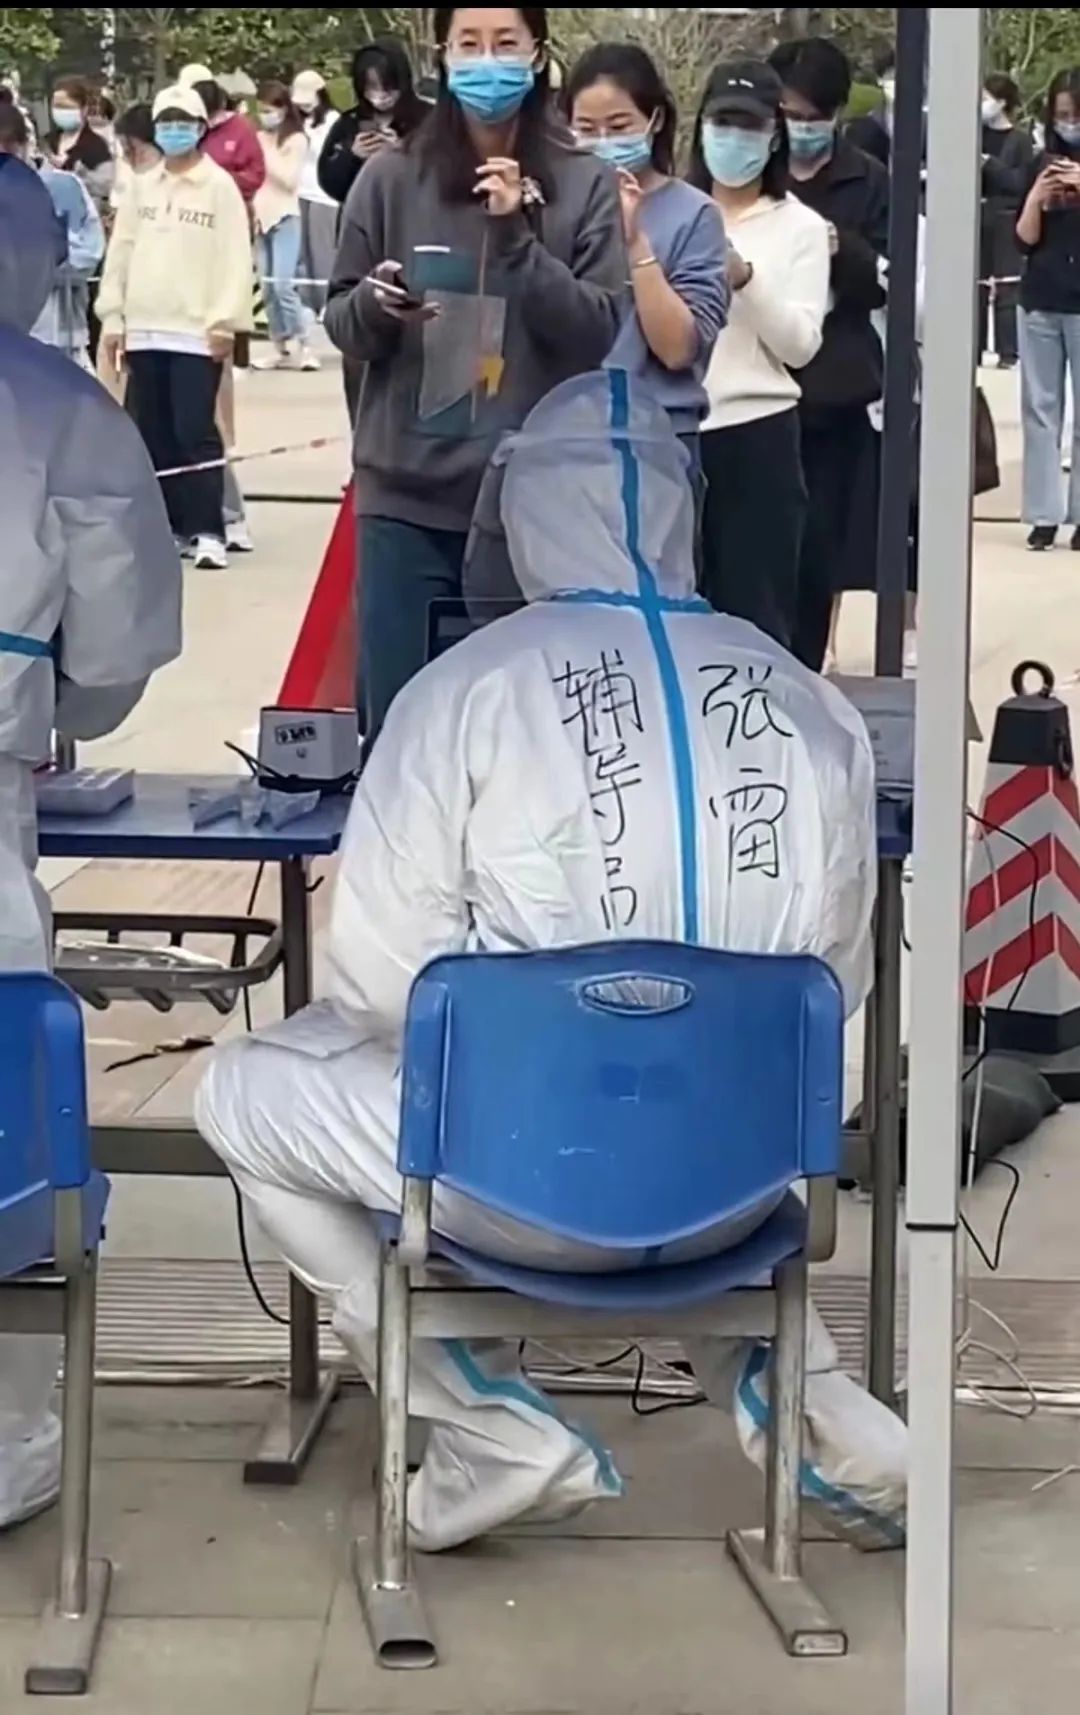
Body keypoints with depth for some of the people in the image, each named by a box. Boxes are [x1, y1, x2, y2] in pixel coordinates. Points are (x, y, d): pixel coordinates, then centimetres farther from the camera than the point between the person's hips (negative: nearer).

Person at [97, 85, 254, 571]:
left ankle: (207, 532, -7)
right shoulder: (141, 187, 13)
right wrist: (113, 317, 7)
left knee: (195, 432, -9)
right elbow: (120, 253, 13)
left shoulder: (220, 187, -1)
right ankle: (171, 526, 16)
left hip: (197, 331, -5)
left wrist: (226, 320, -13)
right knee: (152, 434, 7)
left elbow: (236, 258, -7)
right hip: (144, 329, 5)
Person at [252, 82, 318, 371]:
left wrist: (268, 152, -8)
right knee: (267, 287, 4)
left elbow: (289, 180, -9)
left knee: (283, 284, -15)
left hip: (285, 217, -5)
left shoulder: (296, 140, -2)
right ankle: (281, 348, 11)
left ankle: (305, 346, -7)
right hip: (261, 217, 5)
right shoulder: (259, 139, 11)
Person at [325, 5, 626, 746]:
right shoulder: (391, 178, 4)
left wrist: (520, 240, -17)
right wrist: (372, 307, -14)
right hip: (407, 496, 1)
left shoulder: (585, 186, 1)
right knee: (397, 720, 3)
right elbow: (342, 324, 8)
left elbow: (601, 333, -5)